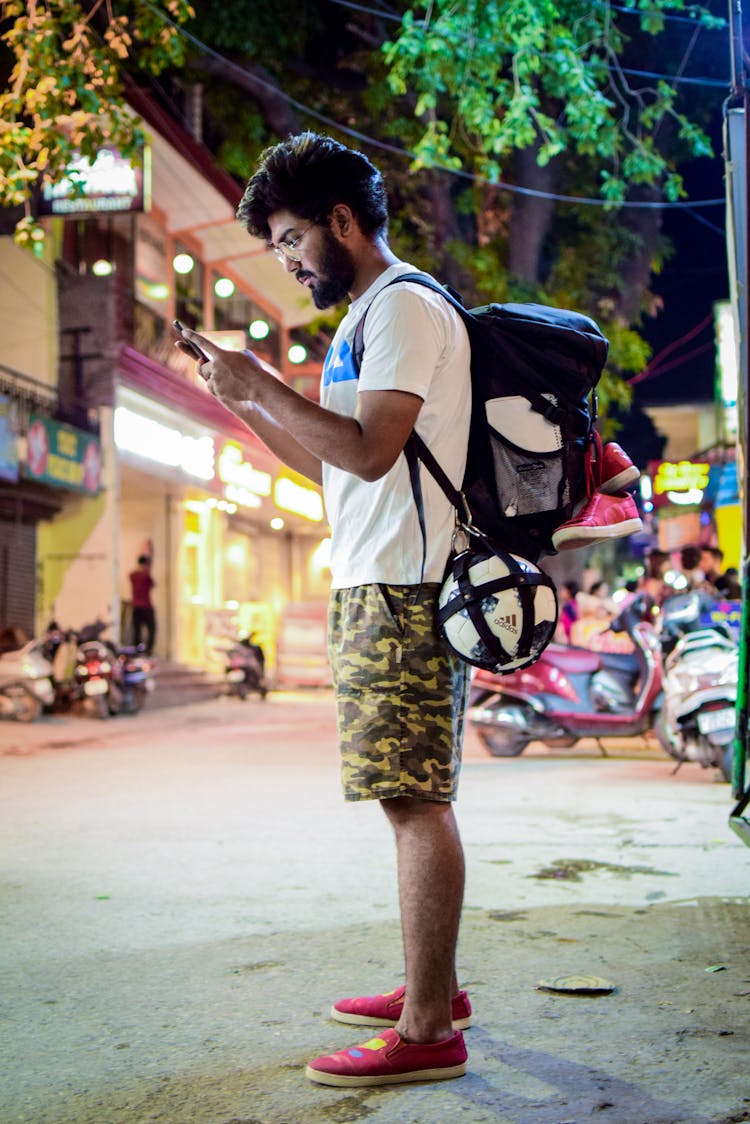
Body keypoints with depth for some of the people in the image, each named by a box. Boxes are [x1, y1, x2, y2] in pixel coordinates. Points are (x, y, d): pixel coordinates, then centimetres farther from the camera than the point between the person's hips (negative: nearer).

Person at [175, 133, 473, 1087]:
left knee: (414, 797, -9)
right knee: (415, 796, 13)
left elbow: (372, 450, -19)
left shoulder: (403, 305, -8)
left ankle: (426, 1031, -4)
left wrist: (262, 384, -12)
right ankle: (434, 991, 23)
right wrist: (246, 402, 15)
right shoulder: (369, 318, 24)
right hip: (381, 587, 10)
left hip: (400, 589, -10)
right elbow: (332, 464, 24)